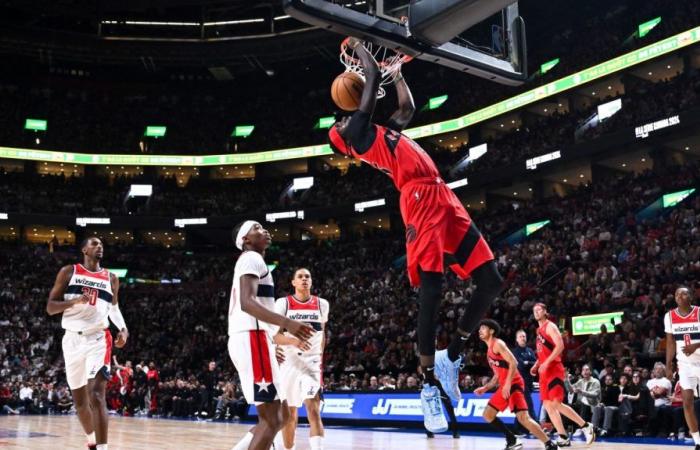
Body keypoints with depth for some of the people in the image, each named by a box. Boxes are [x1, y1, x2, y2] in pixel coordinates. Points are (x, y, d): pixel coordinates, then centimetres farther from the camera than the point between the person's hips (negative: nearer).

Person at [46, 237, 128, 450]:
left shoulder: (111, 278, 8)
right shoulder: (68, 272, 3)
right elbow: (50, 308, 0)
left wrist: (123, 328, 5)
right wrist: (74, 301, -19)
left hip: (98, 338, -1)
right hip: (73, 339, 1)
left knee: (96, 394, -18)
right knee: (79, 399, 12)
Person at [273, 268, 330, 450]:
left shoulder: (322, 304, 3)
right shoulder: (283, 303, -4)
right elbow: (275, 336, -11)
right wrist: (293, 341, -30)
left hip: (311, 362, 0)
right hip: (289, 362, 0)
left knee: (314, 410, -18)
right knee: (290, 413, 11)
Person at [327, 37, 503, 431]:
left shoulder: (385, 132, 32)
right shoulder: (358, 132, 8)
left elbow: (408, 107, 45)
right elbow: (373, 75, 8)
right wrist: (357, 45, 22)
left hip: (444, 200, 8)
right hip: (421, 203, -8)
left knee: (491, 281, 2)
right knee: (431, 291, -14)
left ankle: (452, 356, 13)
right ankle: (430, 383, -5)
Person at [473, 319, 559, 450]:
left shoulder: (498, 344, -8)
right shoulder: (490, 350, 21)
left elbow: (513, 363, -19)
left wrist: (508, 384, -25)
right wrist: (485, 388, 21)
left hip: (513, 384, -10)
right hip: (504, 386, 10)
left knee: (523, 417, -22)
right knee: (487, 415, 11)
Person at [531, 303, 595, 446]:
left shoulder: (550, 326, -7)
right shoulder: (539, 330, 20)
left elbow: (560, 345, -20)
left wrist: (546, 362, -23)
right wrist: (536, 365, 16)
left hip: (554, 369, -9)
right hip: (545, 371, 10)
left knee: (556, 404, -17)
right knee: (548, 405, 5)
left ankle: (586, 426, -6)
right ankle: (563, 438, 8)